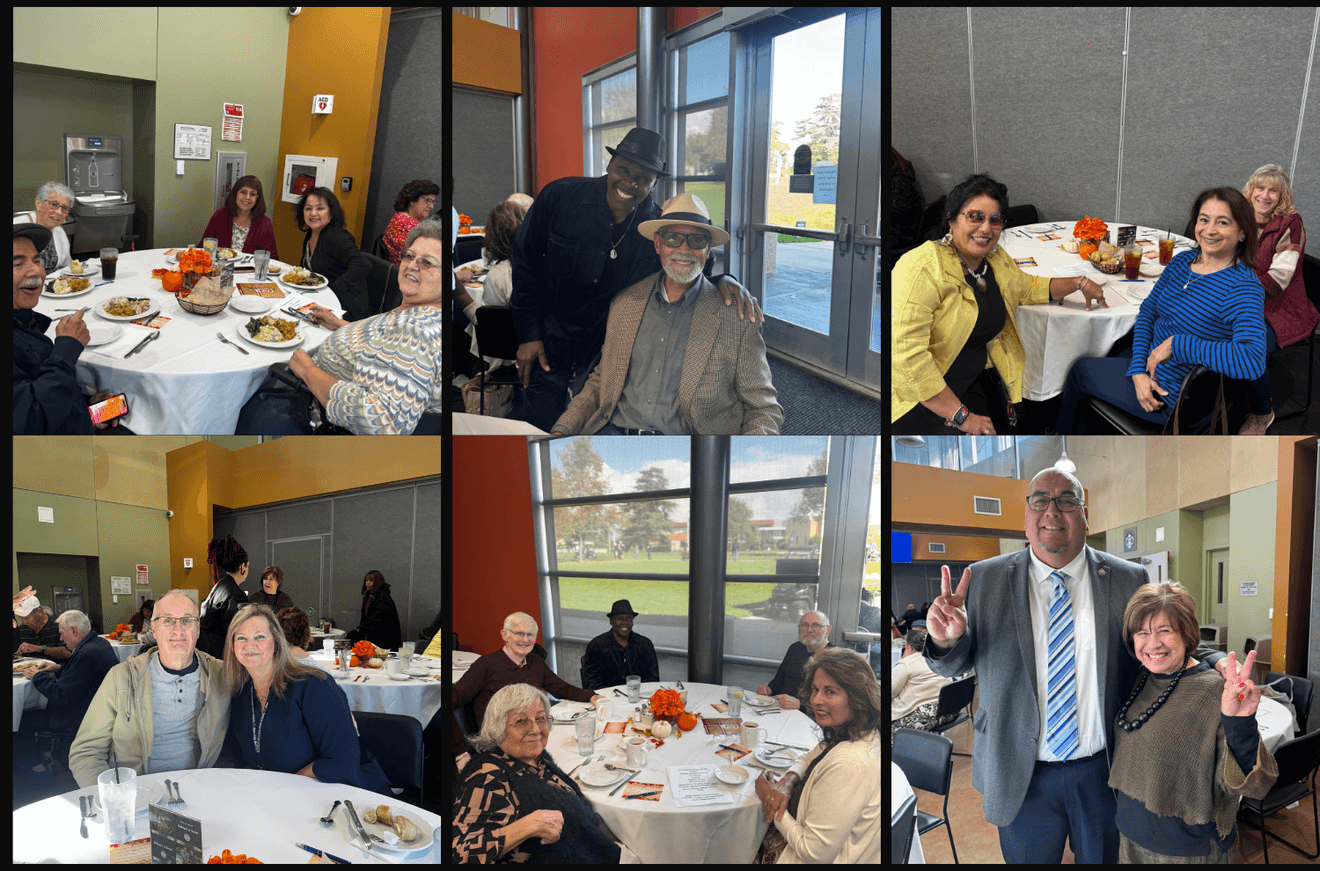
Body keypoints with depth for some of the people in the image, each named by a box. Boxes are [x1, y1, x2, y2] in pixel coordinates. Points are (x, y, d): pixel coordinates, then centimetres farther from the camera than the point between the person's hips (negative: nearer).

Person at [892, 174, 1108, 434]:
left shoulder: (997, 260, 6)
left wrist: (1079, 284, 17)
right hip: (918, 393, -8)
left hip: (973, 381, 8)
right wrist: (960, 416, -25)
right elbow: (906, 354, -28)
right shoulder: (922, 267, -21)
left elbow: (1028, 287, 32)